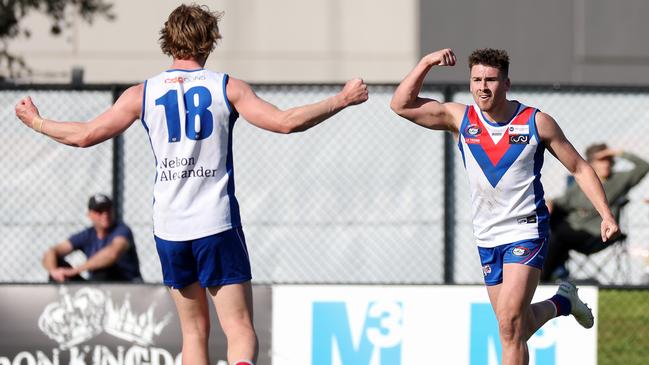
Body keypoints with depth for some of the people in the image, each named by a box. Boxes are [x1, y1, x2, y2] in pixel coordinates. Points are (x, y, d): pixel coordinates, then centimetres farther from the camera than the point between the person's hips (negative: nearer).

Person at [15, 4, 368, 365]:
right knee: (240, 329, -5)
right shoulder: (228, 88, 0)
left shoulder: (142, 94, 4)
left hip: (169, 230, 2)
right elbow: (285, 122, -7)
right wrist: (342, 100, 4)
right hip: (218, 226, -2)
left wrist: (36, 122, 21)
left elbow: (84, 136, 4)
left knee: (193, 331, 14)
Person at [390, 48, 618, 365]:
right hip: (487, 238, 5)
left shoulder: (536, 122, -7)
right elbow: (401, 105, -3)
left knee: (510, 324, -19)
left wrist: (606, 214, -9)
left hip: (526, 232, -5)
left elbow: (580, 169, 0)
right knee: (516, 327, 13)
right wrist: (426, 62, -14)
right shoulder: (460, 118, 0)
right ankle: (562, 303, 43)